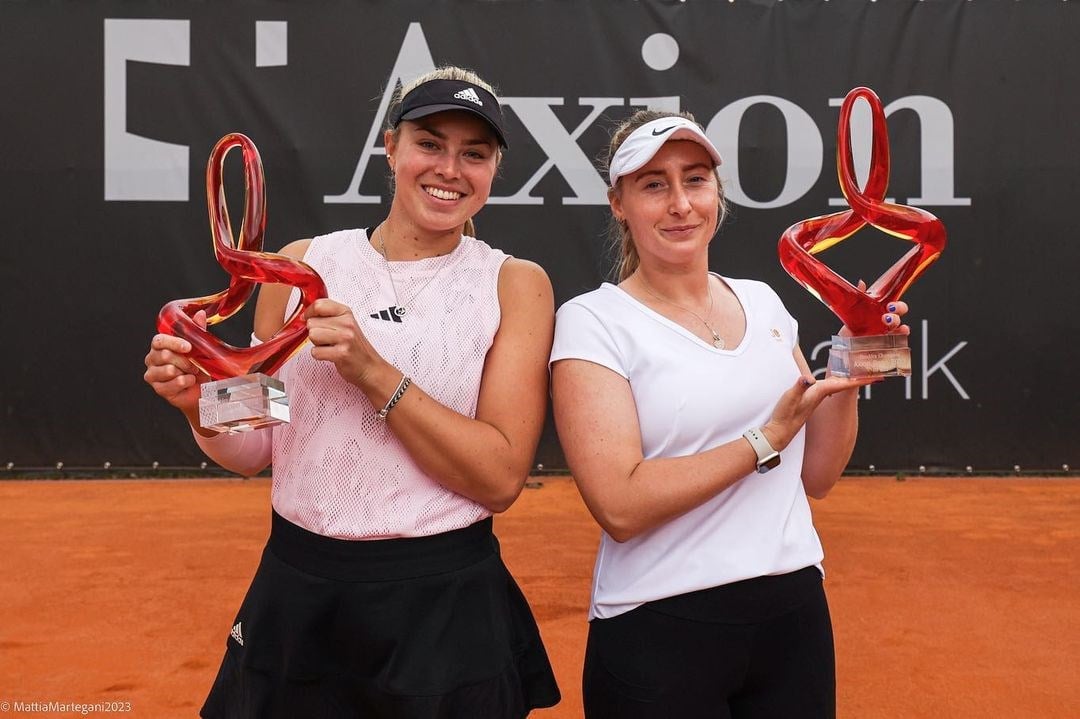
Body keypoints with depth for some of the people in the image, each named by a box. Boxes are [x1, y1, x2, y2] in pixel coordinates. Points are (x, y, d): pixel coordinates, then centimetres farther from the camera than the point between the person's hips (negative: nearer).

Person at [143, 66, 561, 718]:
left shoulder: (515, 285, -5)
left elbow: (501, 478, -14)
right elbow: (256, 450, 7)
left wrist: (371, 372, -21)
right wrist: (203, 406, -14)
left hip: (444, 609, -2)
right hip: (294, 596, 3)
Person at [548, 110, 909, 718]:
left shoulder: (762, 302, 6)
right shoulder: (591, 321, -10)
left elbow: (817, 475, 9)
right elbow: (620, 506, -21)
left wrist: (848, 378, -5)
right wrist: (768, 439, -19)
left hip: (795, 612, 5)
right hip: (659, 629, -5)